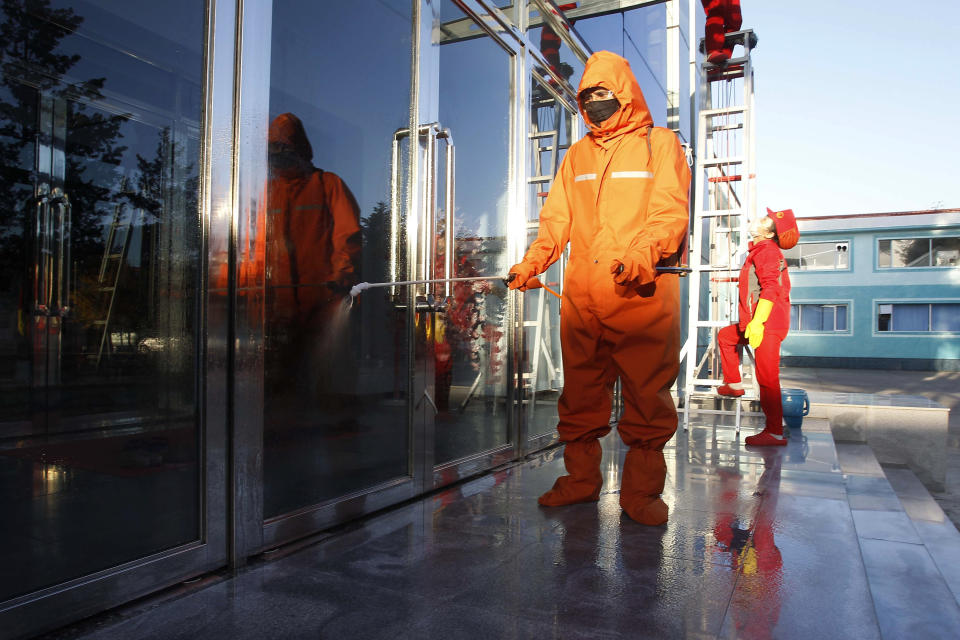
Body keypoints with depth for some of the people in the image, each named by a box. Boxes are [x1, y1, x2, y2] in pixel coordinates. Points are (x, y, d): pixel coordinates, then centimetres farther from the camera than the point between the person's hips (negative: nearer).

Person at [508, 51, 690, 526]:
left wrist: (641, 255, -22)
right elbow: (557, 220, 19)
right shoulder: (577, 156, 22)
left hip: (644, 295, -4)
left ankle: (641, 491, 12)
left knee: (646, 395, -1)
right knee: (580, 393, 7)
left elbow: (670, 212, -4)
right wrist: (531, 263, 3)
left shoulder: (660, 143, 9)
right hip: (582, 296, 4)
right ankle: (581, 480, 21)